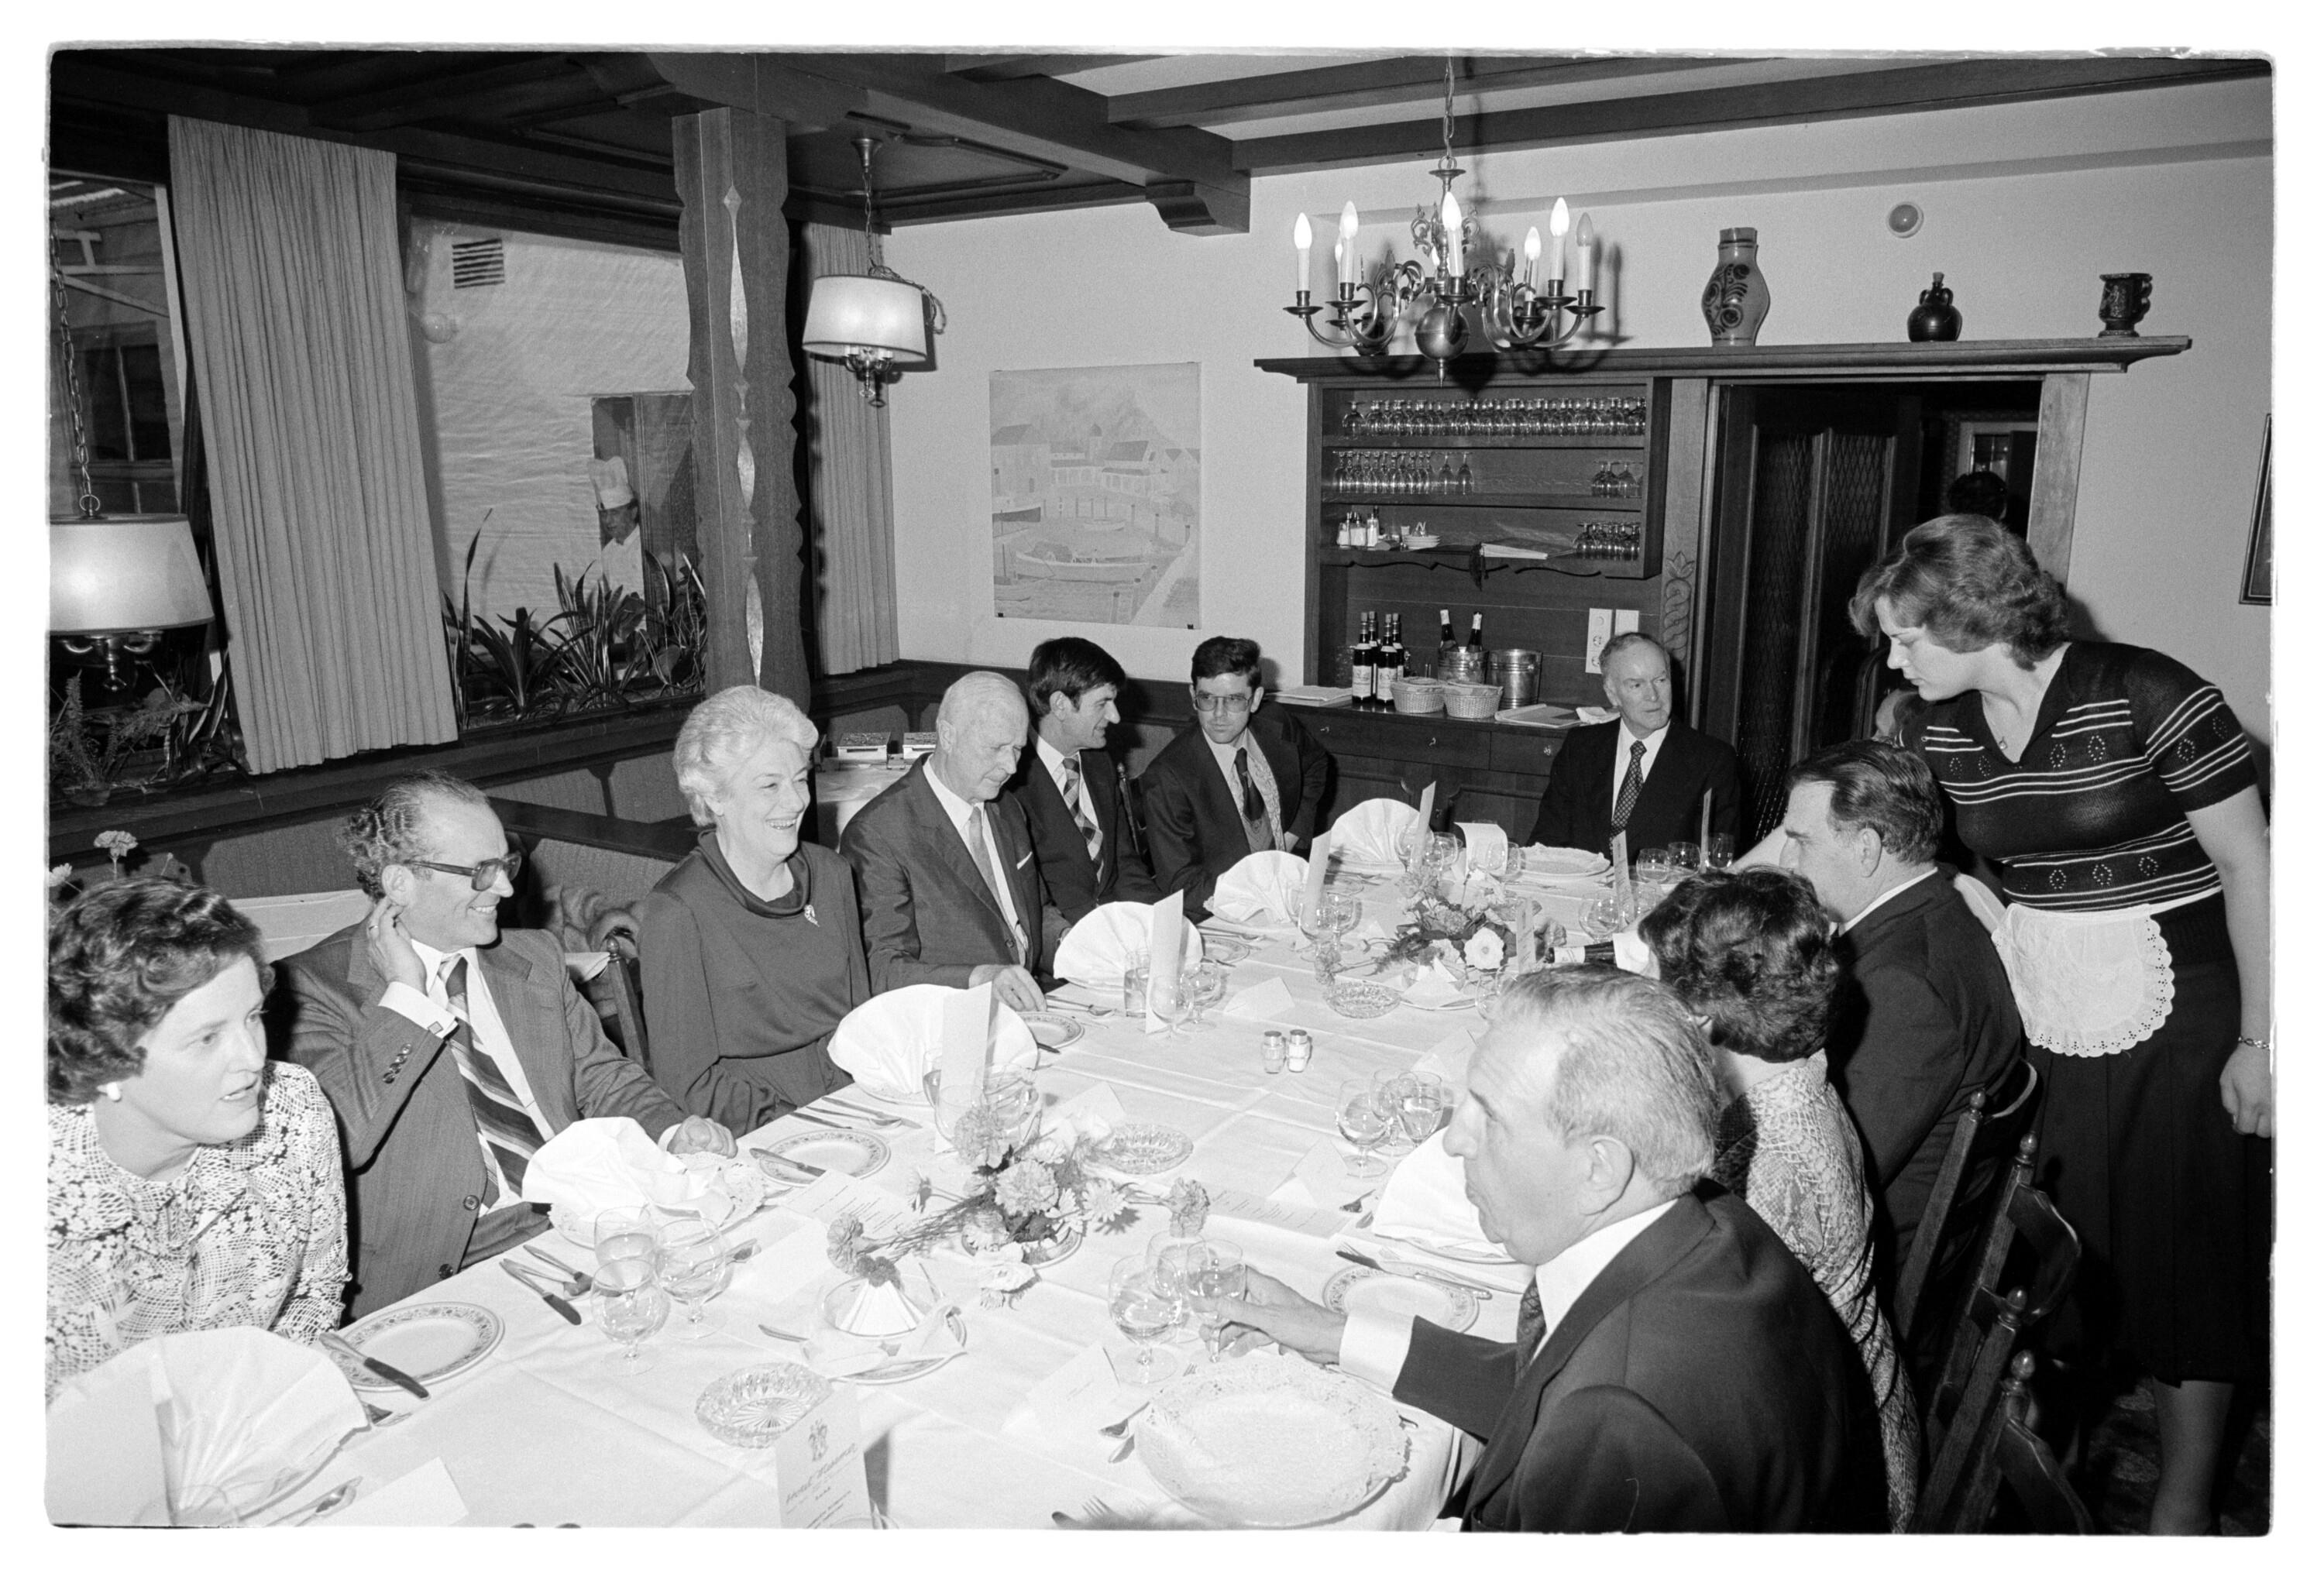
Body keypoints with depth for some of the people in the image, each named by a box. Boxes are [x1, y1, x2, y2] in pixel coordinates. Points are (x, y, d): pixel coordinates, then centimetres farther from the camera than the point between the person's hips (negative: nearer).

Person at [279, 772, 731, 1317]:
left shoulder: (536, 958, 15)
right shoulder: (313, 986, -4)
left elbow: (600, 1075, 19)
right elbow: (337, 1144, -17)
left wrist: (674, 1131, -1)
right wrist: (405, 996, -14)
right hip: (449, 1271, -6)